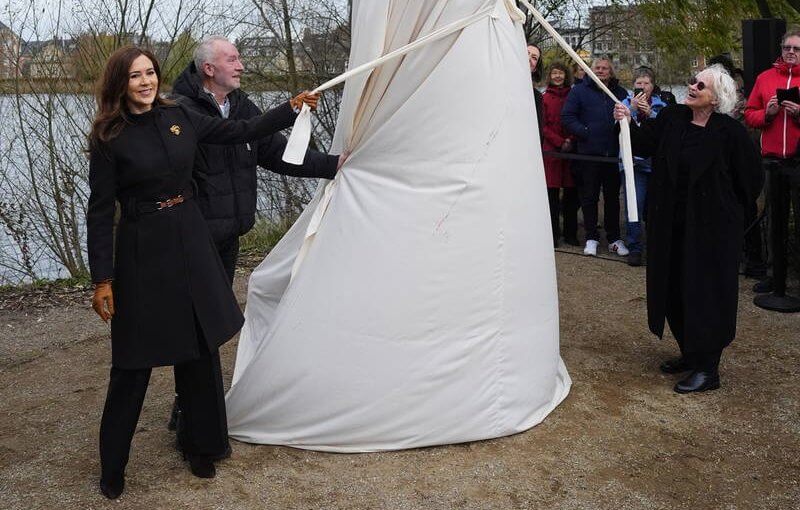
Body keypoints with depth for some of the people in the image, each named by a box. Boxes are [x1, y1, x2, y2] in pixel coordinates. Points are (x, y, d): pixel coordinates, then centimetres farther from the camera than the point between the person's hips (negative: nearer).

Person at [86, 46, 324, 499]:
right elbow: (100, 212, -9)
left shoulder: (179, 118, 4)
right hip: (142, 251, -4)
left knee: (200, 350, 13)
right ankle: (113, 467, 22)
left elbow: (242, 133, 12)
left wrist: (292, 108, 6)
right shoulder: (109, 139, -9)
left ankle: (201, 445, 32)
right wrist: (103, 279, -11)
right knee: (134, 363, 3)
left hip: (191, 242, 5)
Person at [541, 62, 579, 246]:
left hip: (571, 149, 1)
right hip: (551, 150, -1)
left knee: (571, 192, 3)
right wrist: (560, 143, -8)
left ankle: (570, 234, 12)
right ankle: (554, 234, 6)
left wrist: (570, 140, -8)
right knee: (552, 192, -1)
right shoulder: (545, 98, 4)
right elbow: (543, 126, 1)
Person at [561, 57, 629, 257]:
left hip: (613, 153, 3)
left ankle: (614, 238, 18)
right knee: (589, 197, 5)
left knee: (612, 197, 9)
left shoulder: (620, 93, 13)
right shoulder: (580, 90, 3)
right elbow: (567, 117, -3)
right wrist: (584, 132, -14)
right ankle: (591, 238, 15)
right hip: (588, 152, -2)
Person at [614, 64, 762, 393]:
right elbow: (643, 144, -3)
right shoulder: (672, 119, 3)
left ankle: (707, 368, 10)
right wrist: (627, 123, -19)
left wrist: (729, 210, 2)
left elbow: (751, 180, -3)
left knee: (706, 291, 0)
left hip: (711, 227, -6)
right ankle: (689, 353, 31)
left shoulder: (730, 132, -11)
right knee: (674, 289, 14)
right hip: (672, 224, 6)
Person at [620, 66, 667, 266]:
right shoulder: (627, 103, 5)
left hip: (656, 161, 2)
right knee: (635, 205, -9)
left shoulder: (661, 105, 9)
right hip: (634, 162, -2)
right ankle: (635, 248, -2)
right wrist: (633, 108, -21)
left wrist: (650, 112, -19)